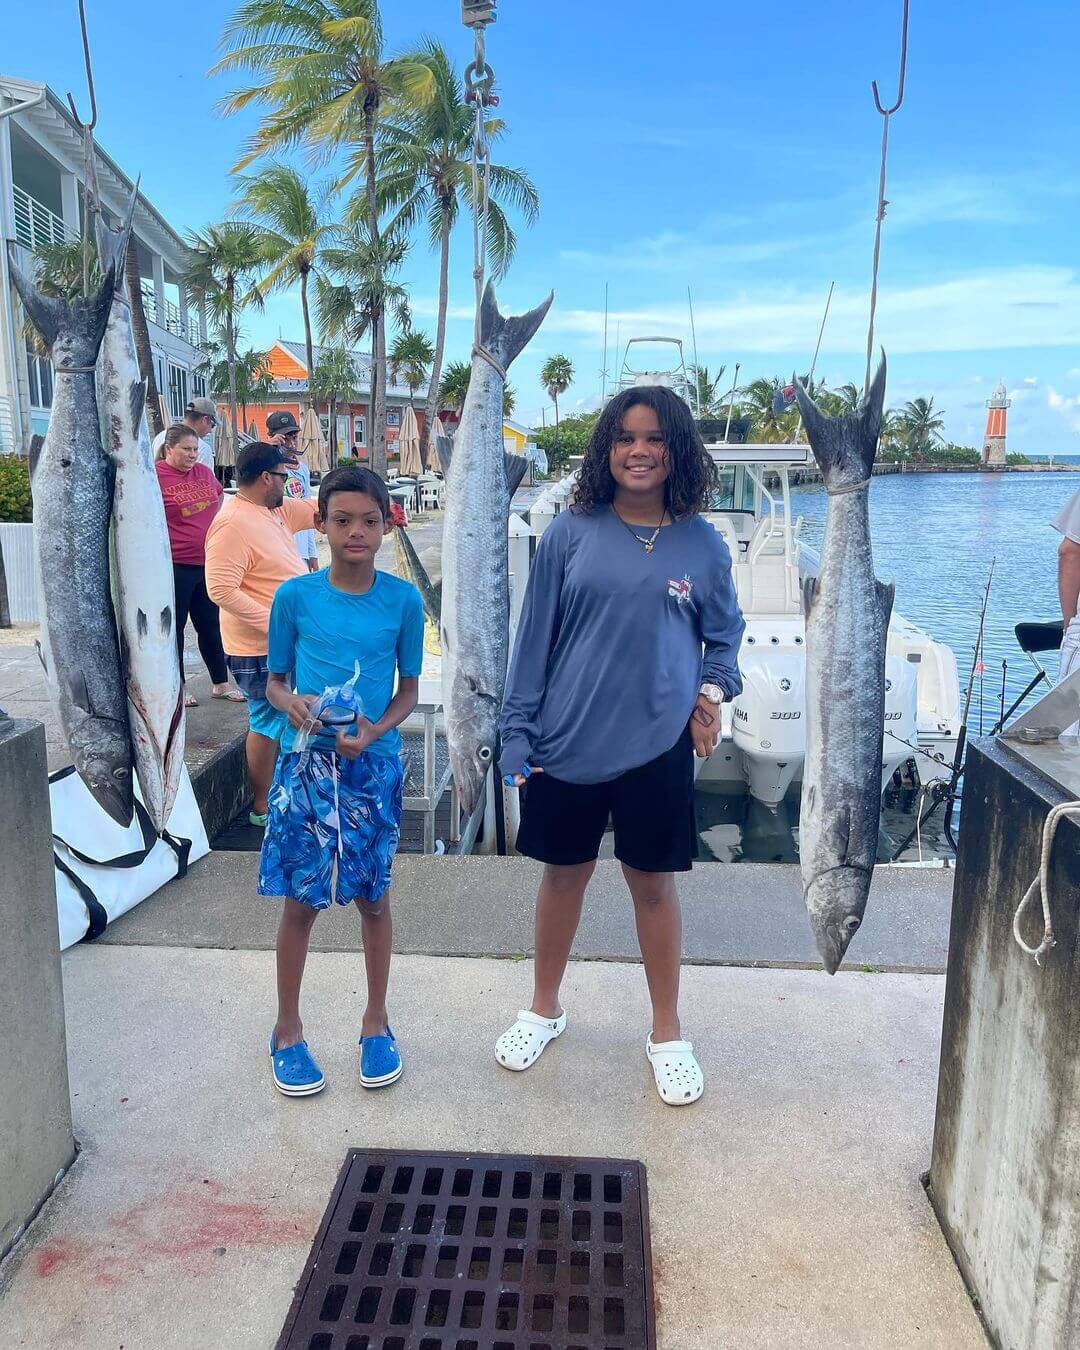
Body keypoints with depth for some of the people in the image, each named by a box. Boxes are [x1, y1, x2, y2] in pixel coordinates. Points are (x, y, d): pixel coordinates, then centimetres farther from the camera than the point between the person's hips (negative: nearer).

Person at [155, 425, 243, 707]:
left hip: (208, 562, 6)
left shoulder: (203, 472, 6)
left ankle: (221, 684, 23)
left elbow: (218, 497, 25)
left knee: (210, 625, 13)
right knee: (174, 626, 7)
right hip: (174, 566, -6)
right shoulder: (155, 476, -11)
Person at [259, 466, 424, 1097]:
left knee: (373, 897, 12)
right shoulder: (295, 595, -4)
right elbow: (275, 679, 5)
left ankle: (376, 1021, 32)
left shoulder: (402, 599, -3)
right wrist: (292, 703, -17)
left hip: (374, 763, 1)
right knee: (301, 900, 8)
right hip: (306, 761, 0)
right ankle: (288, 1029, 28)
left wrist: (374, 730, -14)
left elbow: (409, 688, 3)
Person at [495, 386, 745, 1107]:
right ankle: (545, 1008, 37)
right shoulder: (571, 533, -3)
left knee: (654, 884, 11)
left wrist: (714, 689, -7)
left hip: (658, 744, 0)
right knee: (564, 874, 15)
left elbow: (725, 634, 13)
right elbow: (536, 636, 0)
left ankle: (668, 1032, 31)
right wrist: (518, 734, -2)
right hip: (568, 741, 0)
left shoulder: (702, 543, 1)